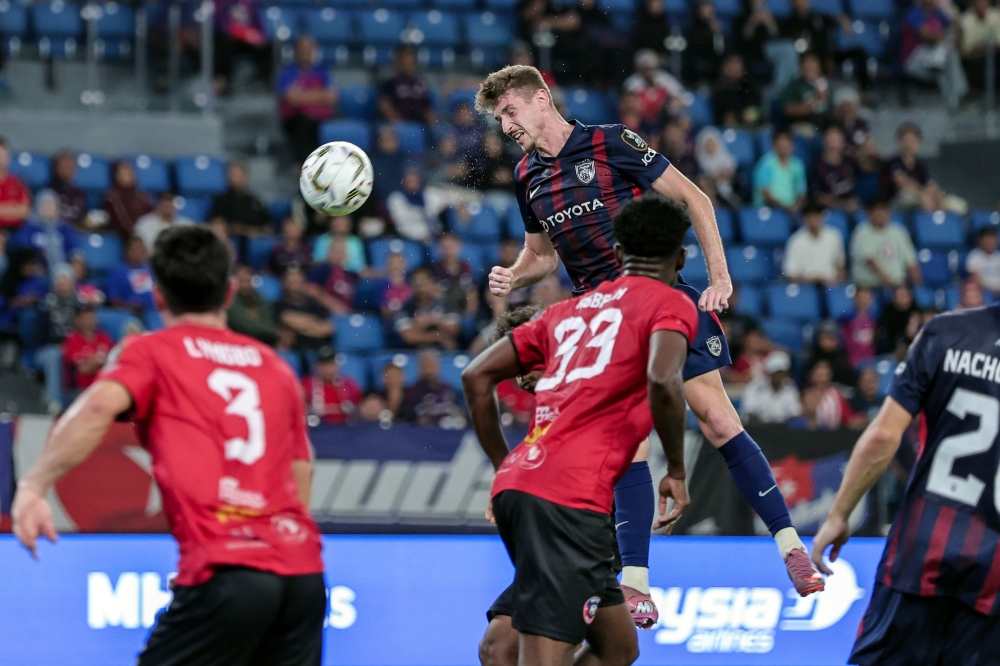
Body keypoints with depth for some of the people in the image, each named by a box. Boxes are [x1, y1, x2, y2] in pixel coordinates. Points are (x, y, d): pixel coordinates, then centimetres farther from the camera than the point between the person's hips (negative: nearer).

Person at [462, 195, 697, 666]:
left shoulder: (571, 309, 25)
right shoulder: (671, 304, 6)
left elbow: (477, 376, 23)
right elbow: (662, 380, -15)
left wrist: (505, 467, 28)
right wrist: (677, 471, -3)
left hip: (517, 484, 8)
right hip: (571, 497, -8)